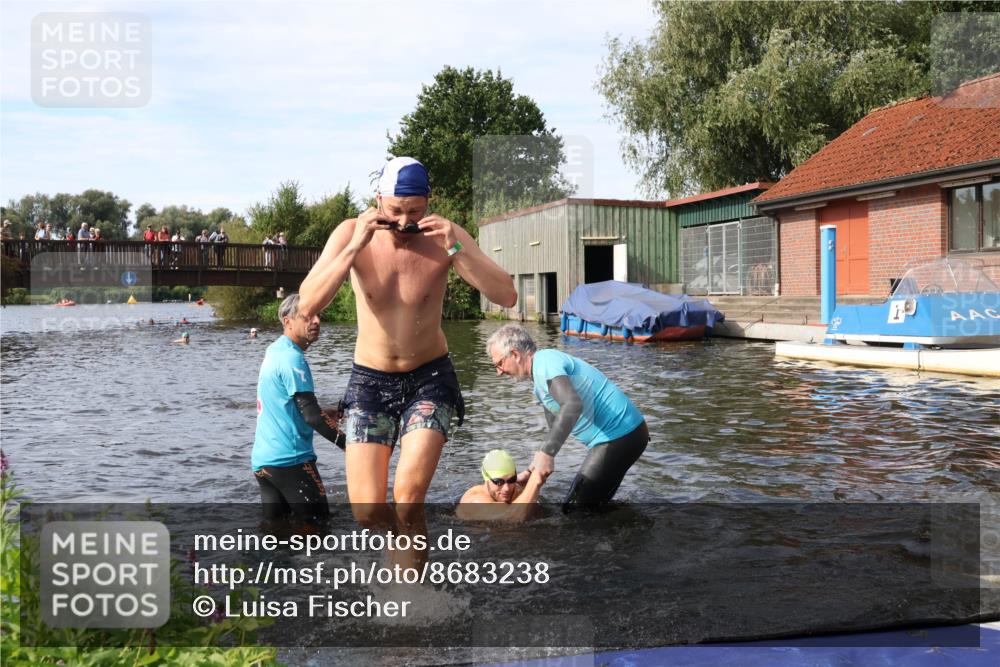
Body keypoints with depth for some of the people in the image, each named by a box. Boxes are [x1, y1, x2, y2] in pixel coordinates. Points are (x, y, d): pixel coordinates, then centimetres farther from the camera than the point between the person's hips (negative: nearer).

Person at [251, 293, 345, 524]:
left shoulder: (274, 351, 13)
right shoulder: (292, 358, -16)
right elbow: (311, 416, -19)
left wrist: (324, 413, 17)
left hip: (262, 459, 9)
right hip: (289, 459, -9)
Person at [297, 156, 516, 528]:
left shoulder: (445, 235, -11)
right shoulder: (351, 233, -11)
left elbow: (507, 297, -19)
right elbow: (307, 305, -22)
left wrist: (455, 249, -30)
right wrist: (354, 247, -31)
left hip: (429, 377, -1)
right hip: (369, 381, 1)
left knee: (408, 496, -20)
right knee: (366, 510, -5)